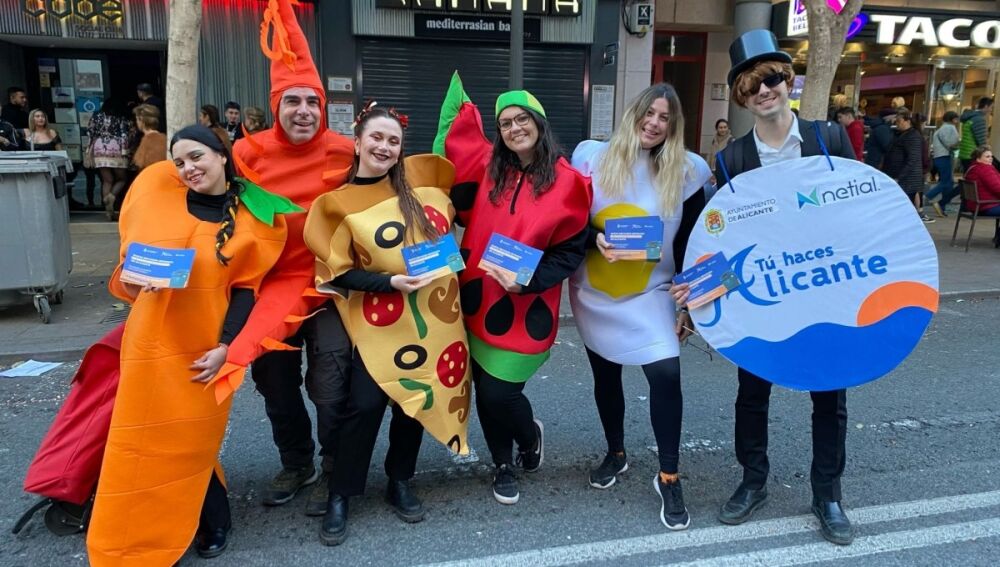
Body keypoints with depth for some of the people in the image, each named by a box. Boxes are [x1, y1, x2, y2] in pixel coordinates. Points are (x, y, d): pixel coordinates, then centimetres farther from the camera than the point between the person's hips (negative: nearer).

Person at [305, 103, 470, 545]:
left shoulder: (419, 175, 2)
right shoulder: (338, 203, -5)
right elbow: (338, 273, -8)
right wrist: (391, 282, -18)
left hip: (433, 312, 4)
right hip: (379, 319, -3)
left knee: (418, 395, 11)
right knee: (366, 404, -6)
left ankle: (399, 483, 32)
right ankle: (340, 497, 15)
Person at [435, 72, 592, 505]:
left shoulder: (567, 182, -6)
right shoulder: (488, 167, 4)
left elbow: (571, 250, -6)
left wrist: (528, 281, -17)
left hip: (526, 308, -4)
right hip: (479, 300, 4)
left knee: (499, 393, -4)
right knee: (484, 392, 10)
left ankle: (530, 434, 33)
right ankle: (503, 465, 35)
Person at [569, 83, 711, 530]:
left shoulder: (686, 172, -3)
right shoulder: (593, 157, -4)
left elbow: (692, 246, -1)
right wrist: (594, 238, -21)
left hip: (649, 293, -1)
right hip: (594, 292, 1)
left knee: (666, 373, -15)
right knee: (606, 375, 14)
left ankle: (668, 477, 4)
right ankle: (615, 452, 39)